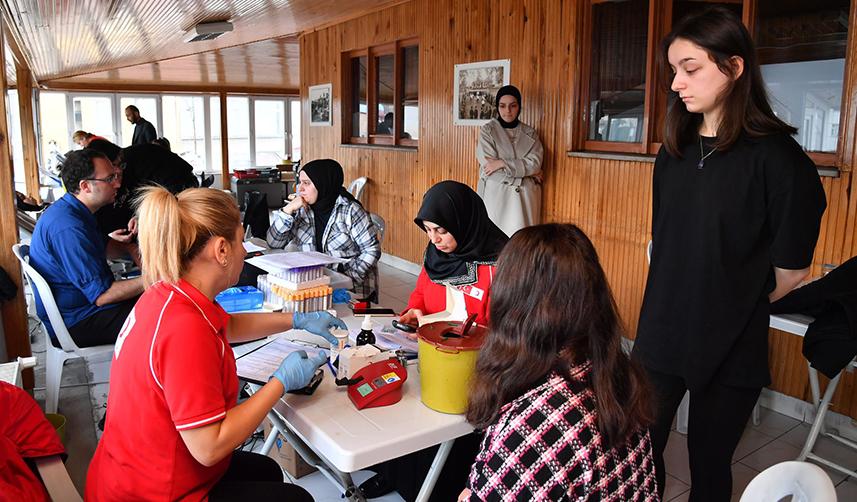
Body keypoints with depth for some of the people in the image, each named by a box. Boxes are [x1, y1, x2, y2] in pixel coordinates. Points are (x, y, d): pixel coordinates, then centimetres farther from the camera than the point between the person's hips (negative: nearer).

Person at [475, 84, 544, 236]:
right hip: (495, 195, -2)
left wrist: (502, 163, -15)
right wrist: (526, 170, -7)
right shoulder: (488, 130, 0)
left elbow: (535, 163, -6)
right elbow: (488, 166, -11)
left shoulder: (530, 133, 8)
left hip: (524, 195, 2)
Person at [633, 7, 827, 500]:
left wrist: (732, 308, 4)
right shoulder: (675, 150, 3)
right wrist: (681, 301, 8)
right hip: (661, 337, 5)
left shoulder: (777, 158, -14)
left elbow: (791, 271, -8)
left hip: (730, 349, -4)